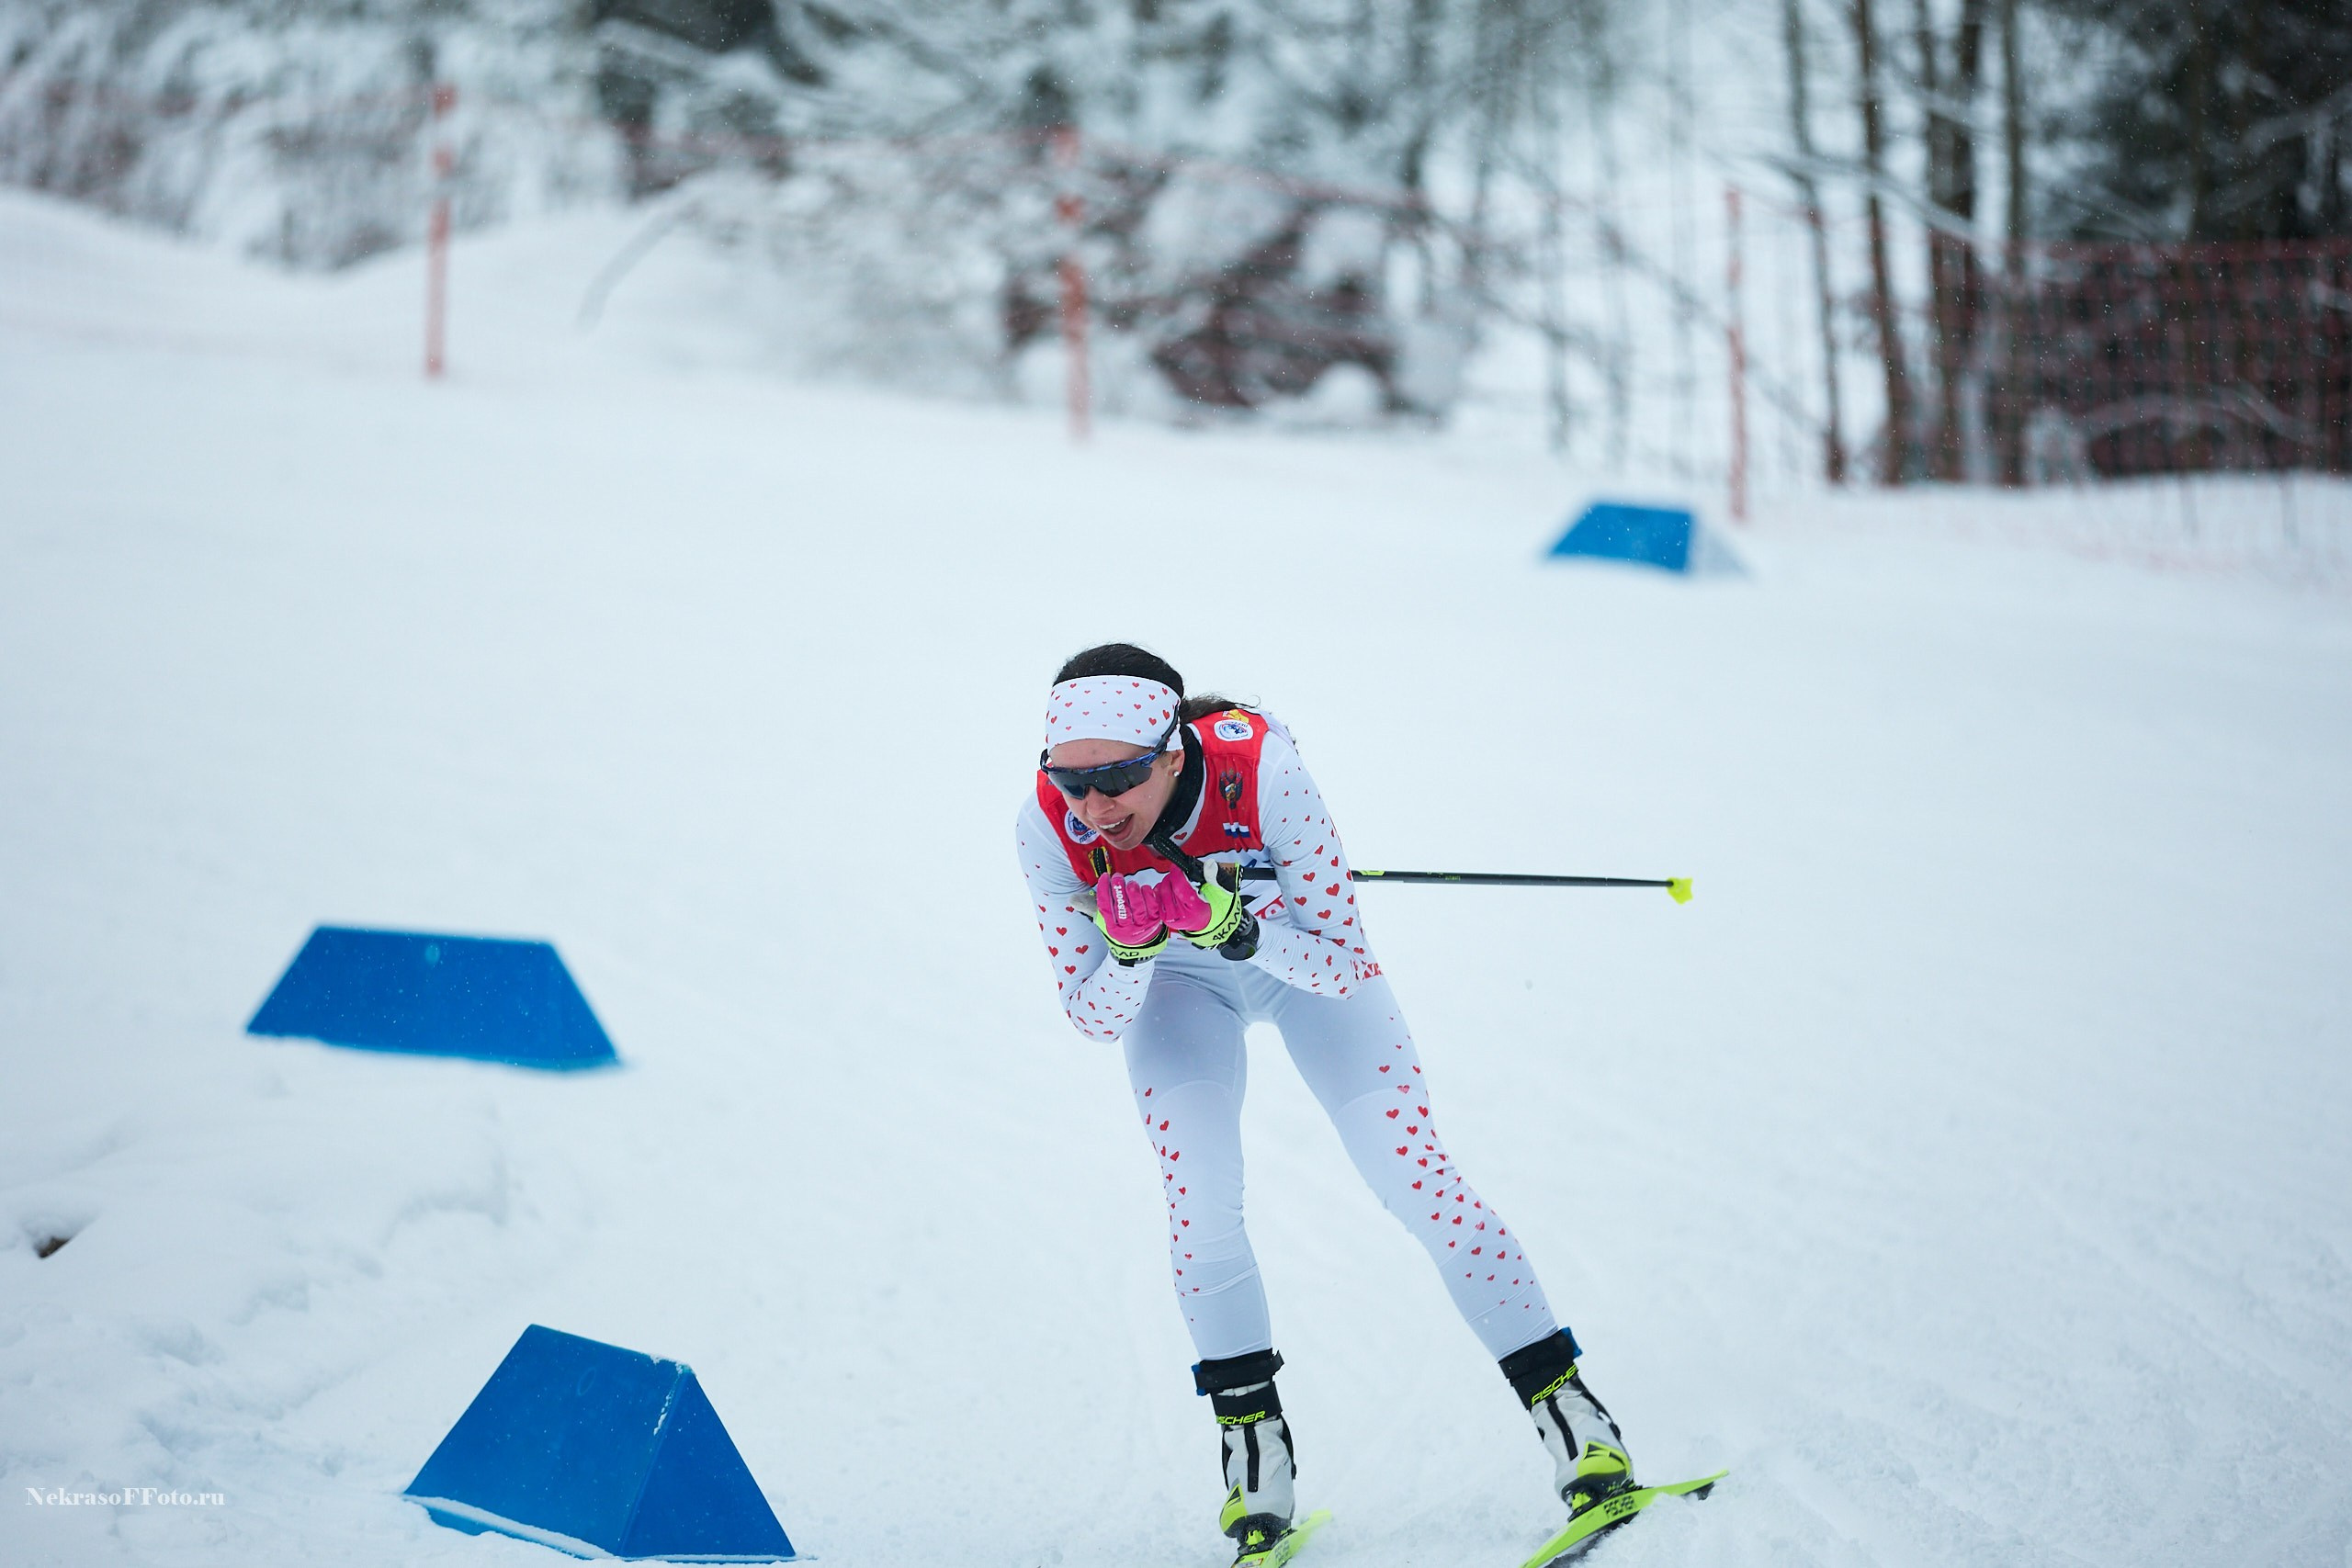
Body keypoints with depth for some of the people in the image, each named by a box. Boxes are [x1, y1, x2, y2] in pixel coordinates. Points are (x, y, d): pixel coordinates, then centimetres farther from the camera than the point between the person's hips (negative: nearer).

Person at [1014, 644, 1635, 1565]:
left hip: (1300, 952, -1)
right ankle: (1253, 1447, -1)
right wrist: (1131, 947, -42)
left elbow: (1348, 967, -32)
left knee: (1412, 1172, -10)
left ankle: (1570, 1410, -1)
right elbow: (1094, 1017, -21)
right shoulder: (1049, 827, -31)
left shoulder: (1260, 770, -39)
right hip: (1173, 983, 2)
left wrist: (1235, 927, -48)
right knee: (1199, 1194, -18)